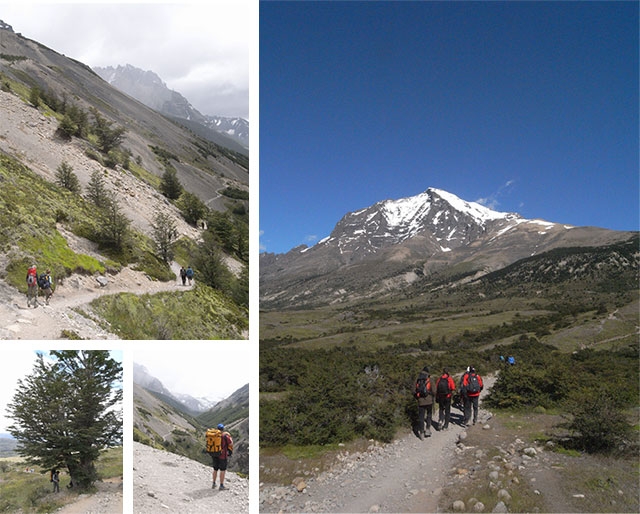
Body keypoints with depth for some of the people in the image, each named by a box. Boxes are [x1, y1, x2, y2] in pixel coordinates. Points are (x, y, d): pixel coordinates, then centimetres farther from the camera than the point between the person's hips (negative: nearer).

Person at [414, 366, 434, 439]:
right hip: (429, 401, -1)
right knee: (429, 415, 18)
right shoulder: (429, 379, -5)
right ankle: (428, 430, 11)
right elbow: (433, 390, -4)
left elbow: (414, 391, 3)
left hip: (420, 401, 1)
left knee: (421, 417, 8)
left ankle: (421, 433, 9)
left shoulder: (417, 380, 2)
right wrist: (432, 398, 13)